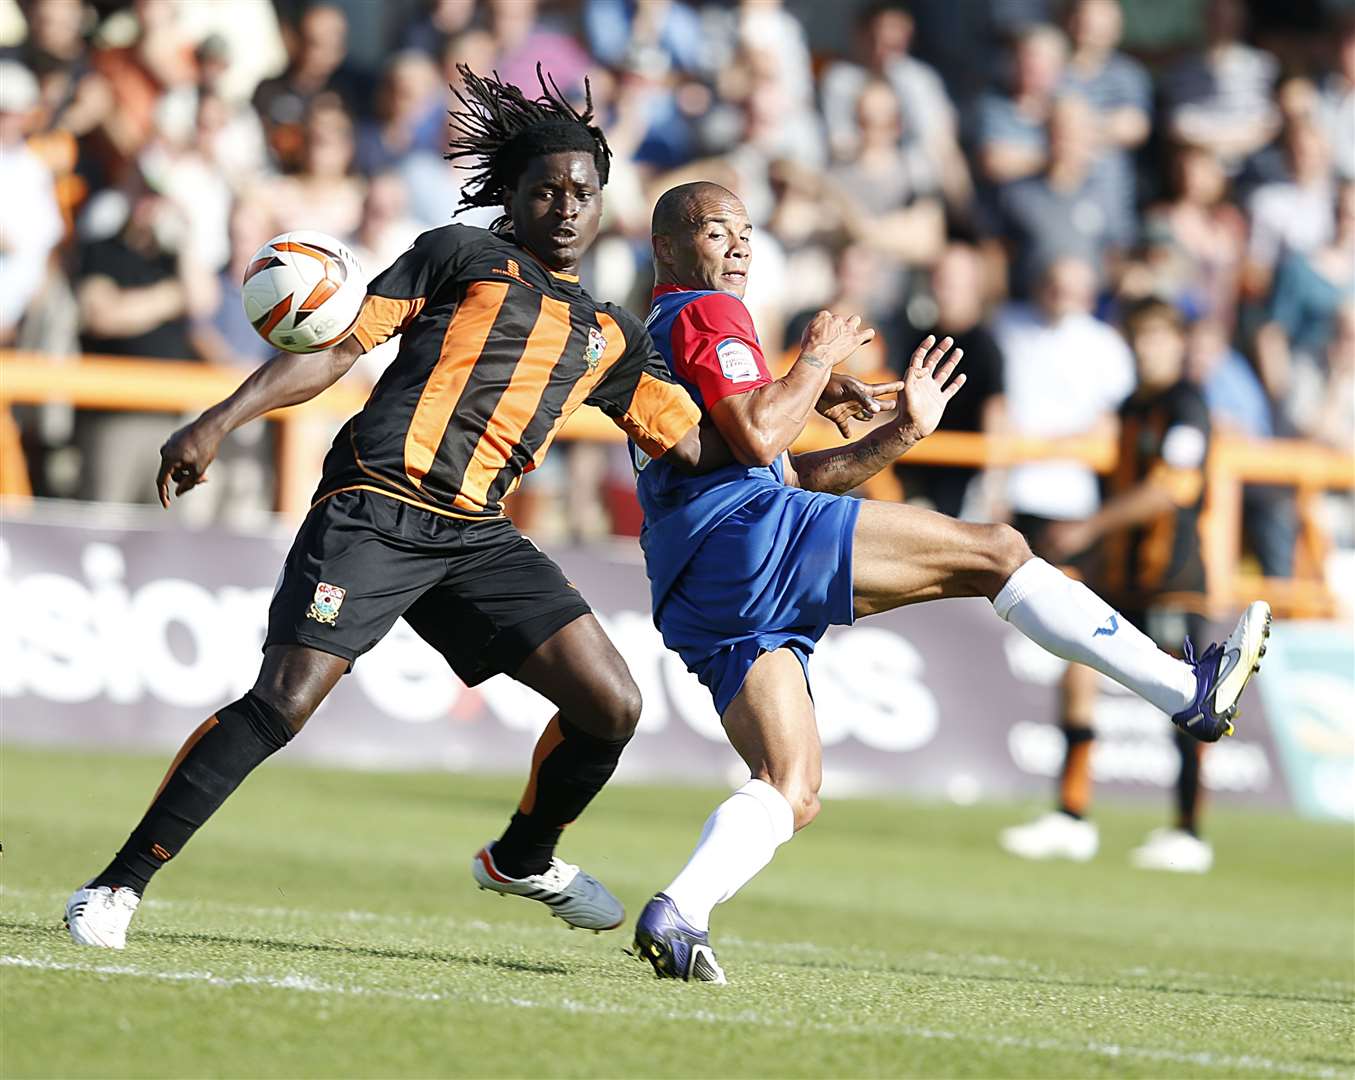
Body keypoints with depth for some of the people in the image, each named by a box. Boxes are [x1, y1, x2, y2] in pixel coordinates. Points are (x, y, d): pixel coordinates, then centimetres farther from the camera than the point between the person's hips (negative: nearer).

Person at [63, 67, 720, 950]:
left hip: (476, 537, 5)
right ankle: (119, 885, -9)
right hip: (376, 506, -5)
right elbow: (338, 347, 3)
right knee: (283, 702, -18)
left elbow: (696, 446, 21)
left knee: (612, 705, -4)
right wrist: (221, 422, -7)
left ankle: (523, 860, 23)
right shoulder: (463, 256, 7)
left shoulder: (611, 338, 20)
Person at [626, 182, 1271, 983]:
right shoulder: (707, 315, 4)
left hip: (697, 603, 10)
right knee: (993, 550, -6)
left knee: (793, 793, 1)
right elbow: (758, 437, -13)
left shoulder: (658, 344, 35)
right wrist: (818, 359, 2)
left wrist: (901, 434, 23)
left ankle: (679, 914, -23)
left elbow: (794, 477, 32)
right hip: (741, 530, -10)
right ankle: (1187, 690, -7)